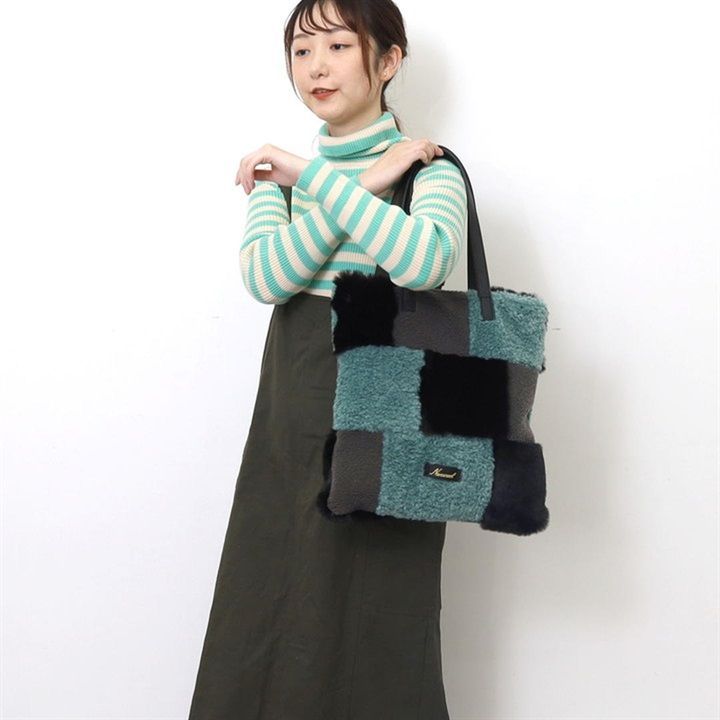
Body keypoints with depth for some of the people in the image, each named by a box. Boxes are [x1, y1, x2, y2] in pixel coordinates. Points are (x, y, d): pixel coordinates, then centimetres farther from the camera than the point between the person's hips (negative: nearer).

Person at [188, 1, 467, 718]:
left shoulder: (430, 168, -2)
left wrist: (314, 179, -23)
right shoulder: (281, 170, 12)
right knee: (265, 622, 10)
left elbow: (426, 262, -25)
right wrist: (365, 186, -12)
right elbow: (265, 277, -7)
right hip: (291, 415, 5)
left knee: (371, 626, 4)